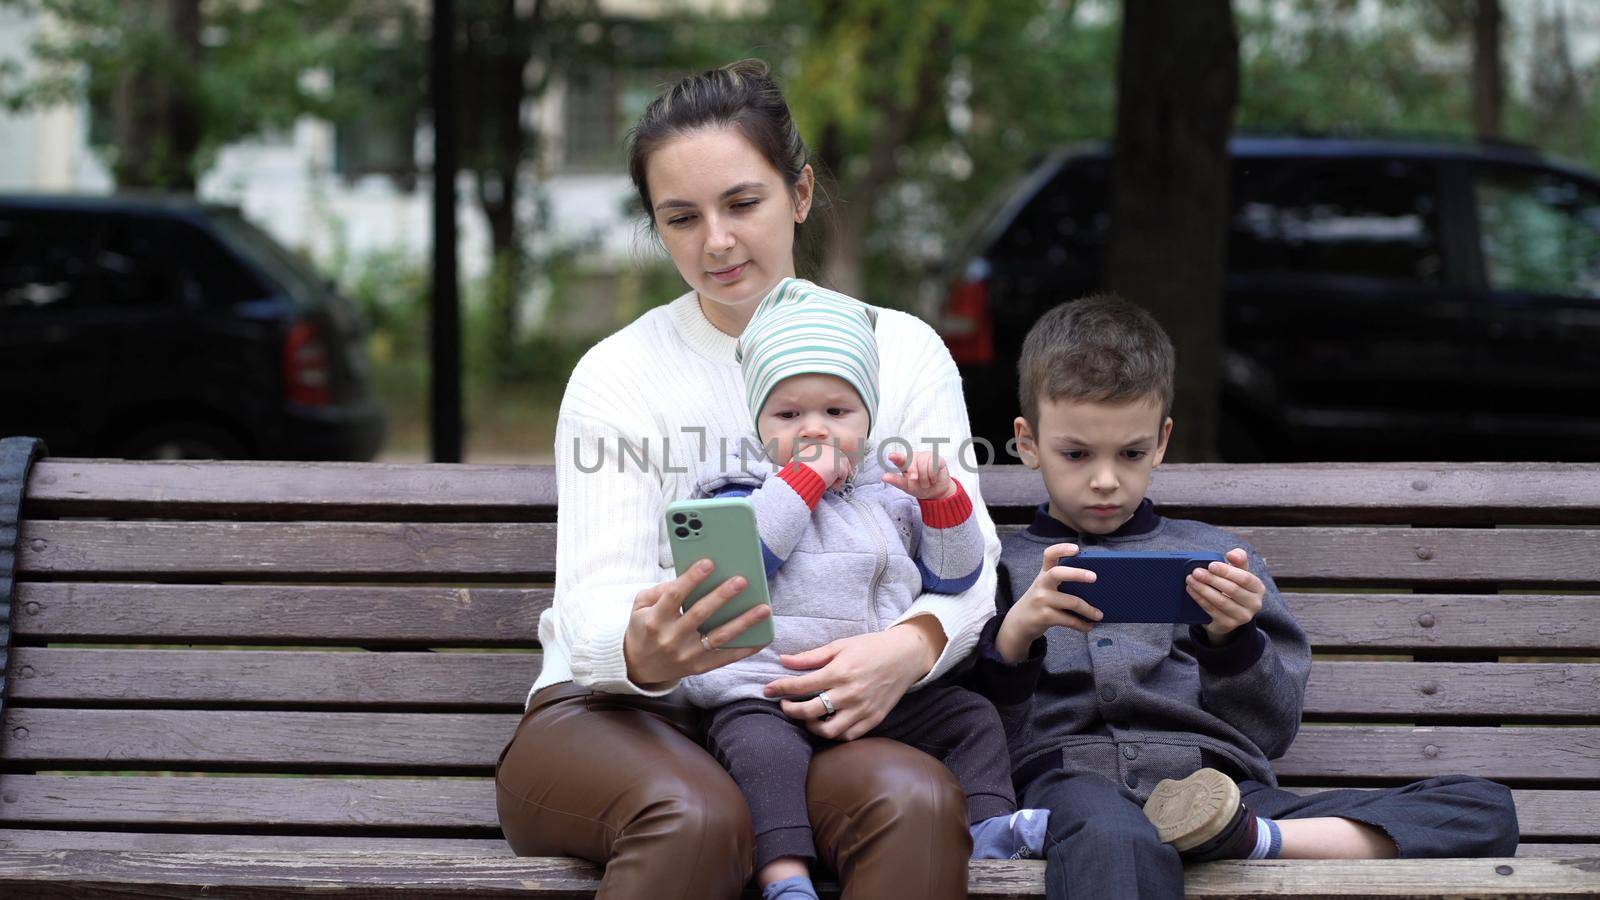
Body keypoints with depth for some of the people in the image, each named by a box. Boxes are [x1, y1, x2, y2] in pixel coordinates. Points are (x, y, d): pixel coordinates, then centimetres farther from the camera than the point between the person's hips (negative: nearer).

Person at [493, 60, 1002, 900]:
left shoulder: (903, 351, 9)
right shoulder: (617, 375, 2)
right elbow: (595, 602, -9)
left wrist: (912, 644, -23)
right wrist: (646, 650, -35)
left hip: (818, 709, 1)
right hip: (620, 712, -1)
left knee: (915, 800, -33)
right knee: (696, 815, -36)